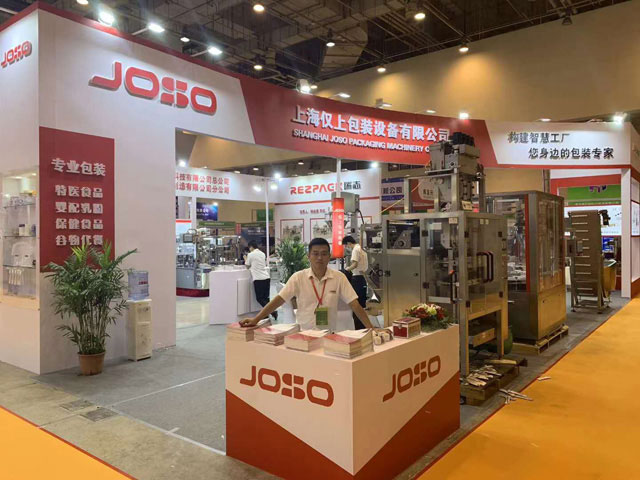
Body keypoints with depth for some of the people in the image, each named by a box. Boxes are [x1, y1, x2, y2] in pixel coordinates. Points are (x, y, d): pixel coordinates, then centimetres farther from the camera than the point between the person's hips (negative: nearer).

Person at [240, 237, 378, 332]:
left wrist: (371, 328, -14)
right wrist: (256, 319, -15)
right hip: (303, 334, 0)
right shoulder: (298, 277, -4)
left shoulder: (339, 277, -4)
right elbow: (278, 300, -7)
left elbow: (355, 304, -5)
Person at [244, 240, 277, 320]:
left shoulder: (250, 255, -1)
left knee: (259, 298, -1)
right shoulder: (262, 254, 16)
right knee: (266, 297, 11)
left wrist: (245, 259, 28)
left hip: (258, 279, -6)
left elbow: (247, 266, 10)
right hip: (267, 277, 6)